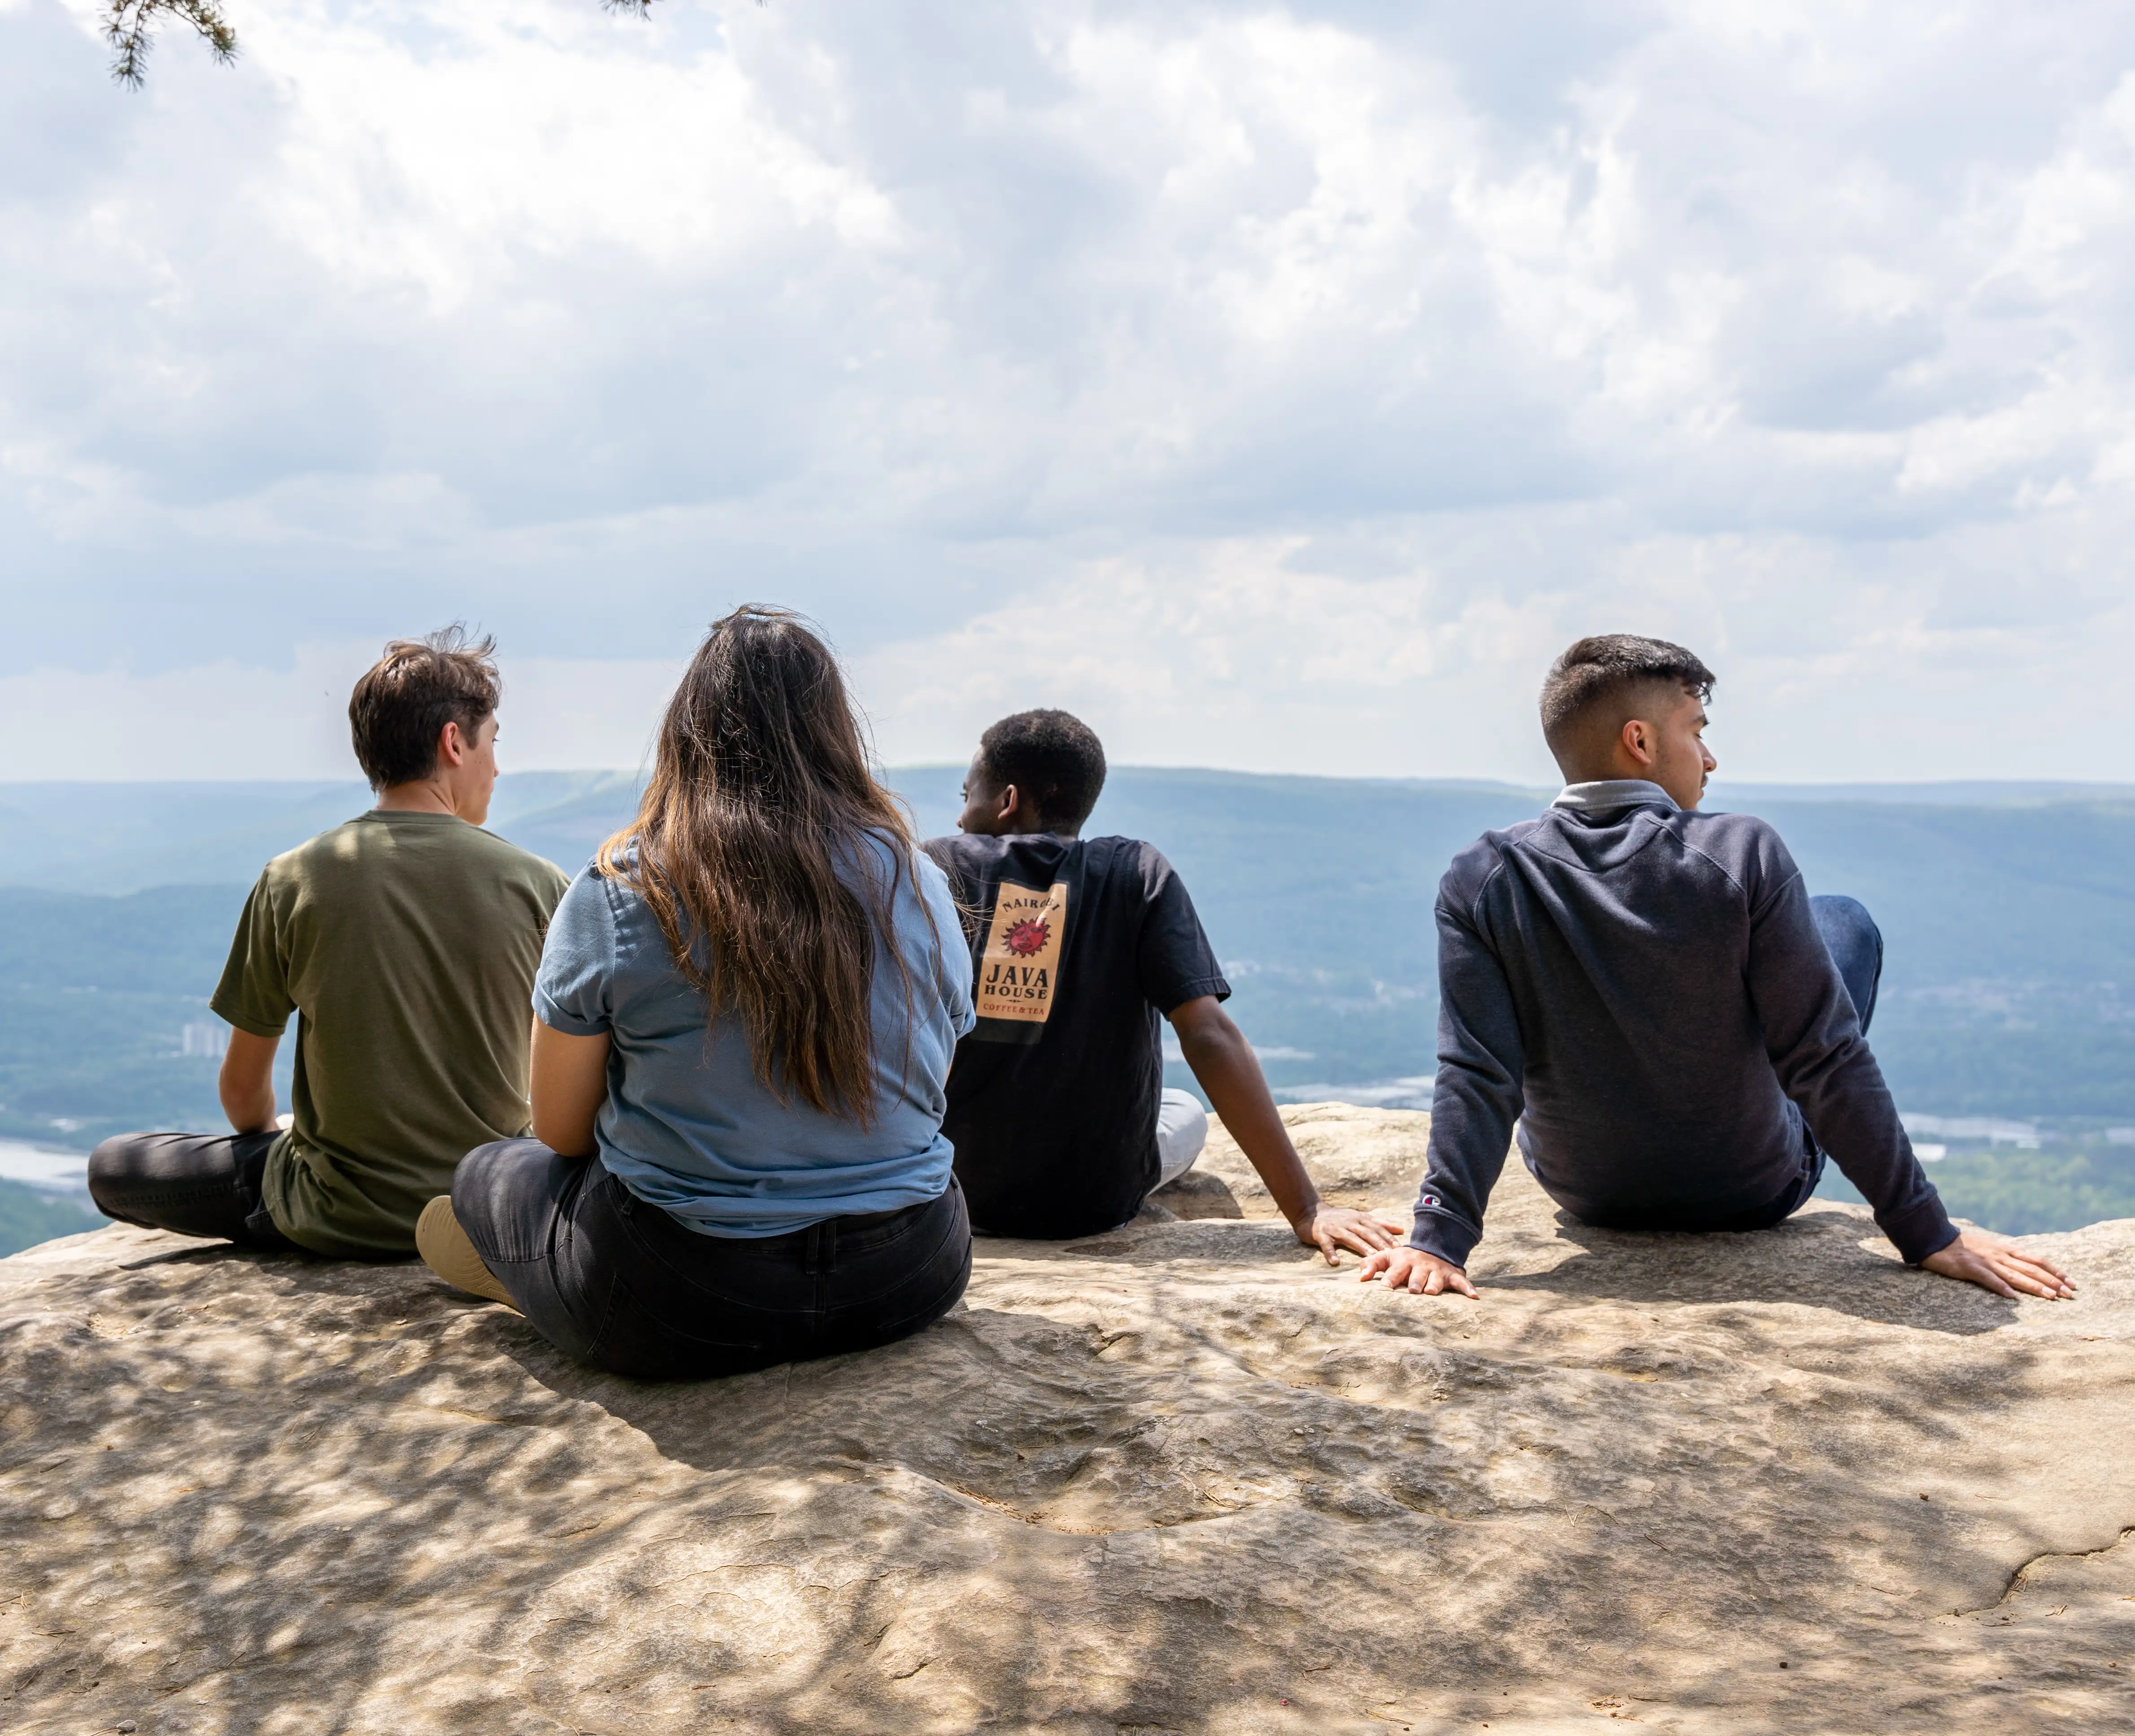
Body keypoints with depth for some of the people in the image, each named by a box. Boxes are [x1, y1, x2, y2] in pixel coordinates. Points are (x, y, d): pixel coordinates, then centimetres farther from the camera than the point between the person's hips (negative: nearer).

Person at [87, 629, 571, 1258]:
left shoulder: (292, 882, -10)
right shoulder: (538, 884, -9)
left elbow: (242, 1089, 1)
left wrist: (268, 1144, 23)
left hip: (343, 1223, -2)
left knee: (110, 1167, 15)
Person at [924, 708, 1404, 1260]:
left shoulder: (937, 866, -7)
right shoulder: (1139, 873, -8)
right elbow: (1208, 1034, -17)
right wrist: (1305, 1209, -18)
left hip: (957, 1188, 1)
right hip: (1100, 1202, -1)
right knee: (1186, 1111, 32)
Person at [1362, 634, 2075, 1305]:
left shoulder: (1483, 881, -18)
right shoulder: (1742, 857, -23)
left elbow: (1475, 1078, -23)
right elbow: (1829, 1061, -21)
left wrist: (1440, 1237, -20)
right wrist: (1929, 1235, -14)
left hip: (1586, 1196, 2)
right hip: (1755, 1195, -2)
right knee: (1846, 922, 19)